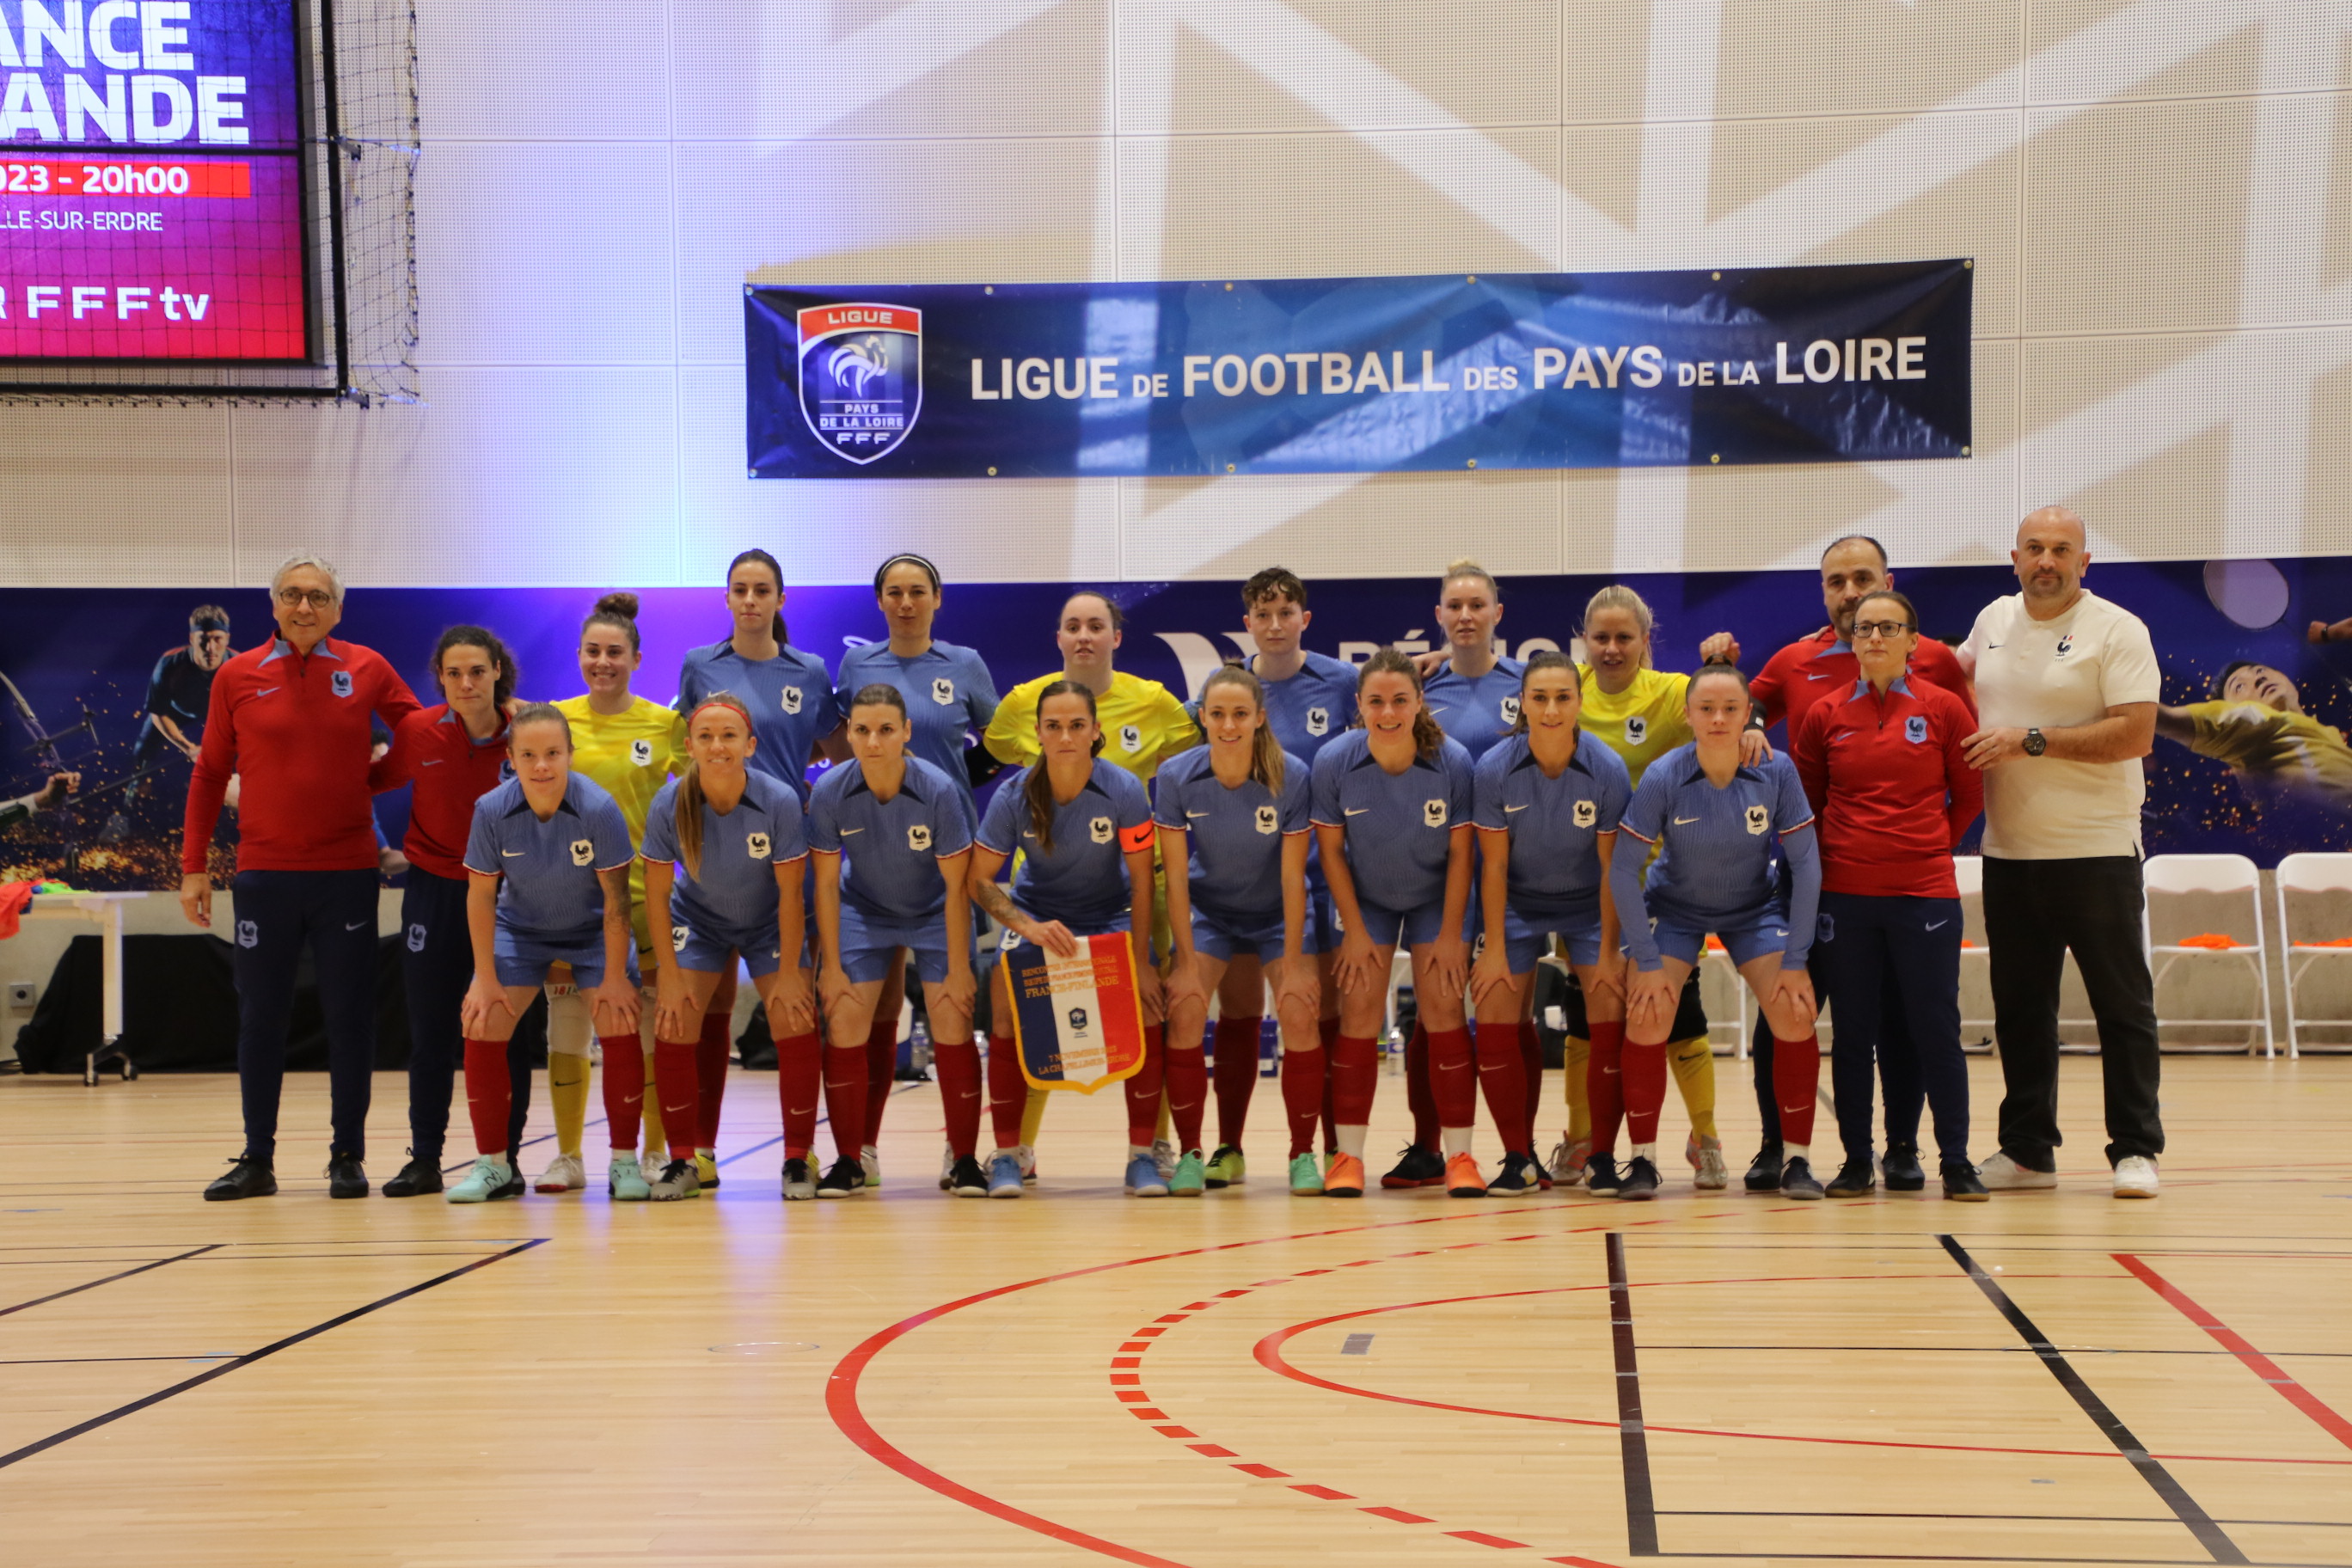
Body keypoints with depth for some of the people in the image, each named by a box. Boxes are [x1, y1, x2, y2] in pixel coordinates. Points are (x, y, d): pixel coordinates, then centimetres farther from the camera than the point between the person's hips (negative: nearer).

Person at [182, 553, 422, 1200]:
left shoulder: (366, 670, 2)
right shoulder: (238, 677, 3)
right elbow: (209, 775, 7)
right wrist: (193, 866, 4)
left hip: (348, 872, 0)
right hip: (263, 873, 0)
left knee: (349, 1016, 3)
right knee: (260, 1019, 6)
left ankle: (348, 1158, 12)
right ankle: (257, 1160, 15)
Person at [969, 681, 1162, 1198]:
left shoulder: (1124, 791, -22)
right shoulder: (1014, 796, -21)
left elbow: (1141, 881, -13)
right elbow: (979, 879, -14)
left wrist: (1141, 960, -16)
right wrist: (1030, 928, -29)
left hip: (1110, 917, 0)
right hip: (1035, 914, 0)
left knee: (1147, 1010, -21)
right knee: (1006, 1014, -23)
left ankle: (1141, 1155, -7)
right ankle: (1006, 1155, -9)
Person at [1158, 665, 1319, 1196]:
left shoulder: (1291, 776, -23)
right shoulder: (1177, 776, -20)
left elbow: (1293, 877, -18)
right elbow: (1176, 874, -15)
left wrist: (1292, 963, -17)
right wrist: (1187, 962, -16)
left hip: (1277, 913, -1)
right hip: (1209, 909, 1)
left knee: (1299, 1014, -17)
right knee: (1185, 1011, -18)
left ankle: (1303, 1155, -1)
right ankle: (1189, 1154, -4)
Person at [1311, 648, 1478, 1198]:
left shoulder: (1454, 762, -25)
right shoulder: (1333, 762, -23)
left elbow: (1460, 853, -14)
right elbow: (1331, 850, -11)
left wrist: (1450, 935, -12)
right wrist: (1355, 931, -9)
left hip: (1436, 898, 0)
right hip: (1366, 899, 1)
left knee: (1443, 1012, -6)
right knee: (1359, 1012, -7)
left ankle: (1460, 1155, 0)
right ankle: (1348, 1155, -1)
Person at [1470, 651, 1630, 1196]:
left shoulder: (1608, 770, -20)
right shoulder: (1495, 769, -19)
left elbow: (1611, 866, -12)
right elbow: (1494, 864, -11)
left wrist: (1608, 952, -9)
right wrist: (1494, 949, -9)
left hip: (1588, 903, 0)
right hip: (1518, 902, 1)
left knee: (1611, 1014, -13)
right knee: (1495, 1019, -9)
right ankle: (1519, 1156, 5)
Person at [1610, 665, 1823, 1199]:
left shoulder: (1776, 771, -21)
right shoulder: (1662, 777, -24)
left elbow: (1805, 862, -14)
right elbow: (1623, 869, -18)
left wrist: (1795, 960, -15)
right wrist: (1648, 963, -19)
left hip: (1754, 908, 1)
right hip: (1674, 907, -1)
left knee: (1794, 1012, -16)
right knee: (1648, 1015, -18)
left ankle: (1796, 1159, 0)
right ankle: (1643, 1160, -2)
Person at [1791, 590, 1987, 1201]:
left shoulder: (1944, 708, 0)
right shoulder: (1825, 715, 4)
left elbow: (1969, 794, 9)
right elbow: (1802, 800, 14)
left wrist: (1928, 846, 8)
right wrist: (1831, 852, 7)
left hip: (1925, 892, -1)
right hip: (1845, 896, 2)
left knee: (1936, 1029, 0)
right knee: (1852, 1033, 6)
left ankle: (1956, 1162, 8)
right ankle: (1857, 1160, 15)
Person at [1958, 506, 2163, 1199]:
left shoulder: (2116, 630, -8)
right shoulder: (1993, 621, 10)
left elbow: (2135, 733, -17)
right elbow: (1960, 674, 32)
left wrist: (2032, 741, -19)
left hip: (2096, 853, -5)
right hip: (2010, 852, 6)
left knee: (2122, 1006, 1)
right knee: (2019, 1010, 10)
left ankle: (2136, 1149, 8)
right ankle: (2027, 1149, 19)